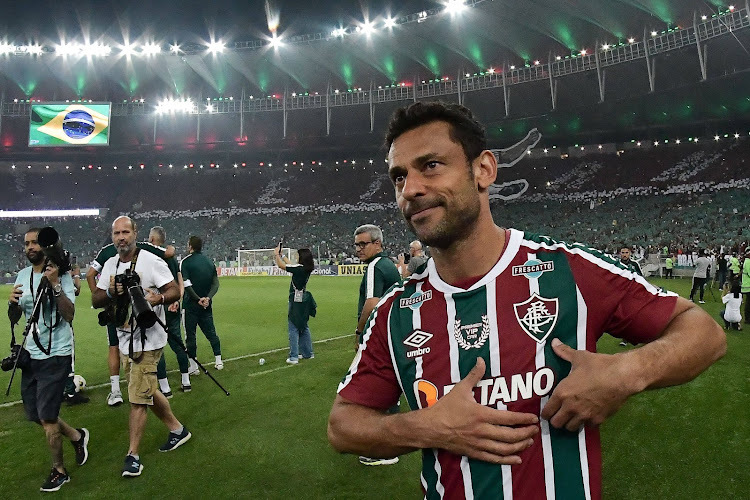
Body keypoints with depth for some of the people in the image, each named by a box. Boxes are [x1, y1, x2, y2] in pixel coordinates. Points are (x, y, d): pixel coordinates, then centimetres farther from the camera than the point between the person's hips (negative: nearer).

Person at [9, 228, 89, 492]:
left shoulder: (60, 274, -12)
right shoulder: (23, 275, 7)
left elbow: (69, 314, -21)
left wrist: (54, 284, -29)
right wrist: (12, 302, -7)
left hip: (56, 354, -7)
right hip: (31, 354, 7)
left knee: (47, 416, -2)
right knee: (35, 414, 14)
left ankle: (59, 471, 17)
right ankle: (77, 436, 37)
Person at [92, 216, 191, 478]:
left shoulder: (151, 261, -13)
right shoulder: (110, 265, 8)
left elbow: (175, 291, -16)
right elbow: (95, 301, 9)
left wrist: (158, 298, -36)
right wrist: (110, 293, -12)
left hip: (147, 341, -8)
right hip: (125, 340, 8)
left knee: (138, 399, -5)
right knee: (148, 391, 19)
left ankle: (133, 456, 9)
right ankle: (177, 429, 37)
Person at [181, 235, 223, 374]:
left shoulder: (185, 262, -8)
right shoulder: (209, 262, 9)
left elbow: (186, 285, -18)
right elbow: (216, 284, 0)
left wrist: (198, 299, -17)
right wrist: (208, 298, -11)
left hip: (191, 304, -5)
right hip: (207, 305, 5)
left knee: (190, 335, 3)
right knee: (211, 332, 15)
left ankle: (193, 367, 7)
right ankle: (219, 361, 19)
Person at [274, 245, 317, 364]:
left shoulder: (300, 268, -18)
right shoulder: (307, 268, 6)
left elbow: (281, 266, -11)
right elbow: (290, 265, 22)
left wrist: (277, 254, 4)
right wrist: (282, 256, 28)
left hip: (296, 301, -8)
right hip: (303, 299, 8)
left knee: (294, 328, -3)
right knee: (304, 327, 18)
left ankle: (293, 357, -2)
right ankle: (308, 353, 26)